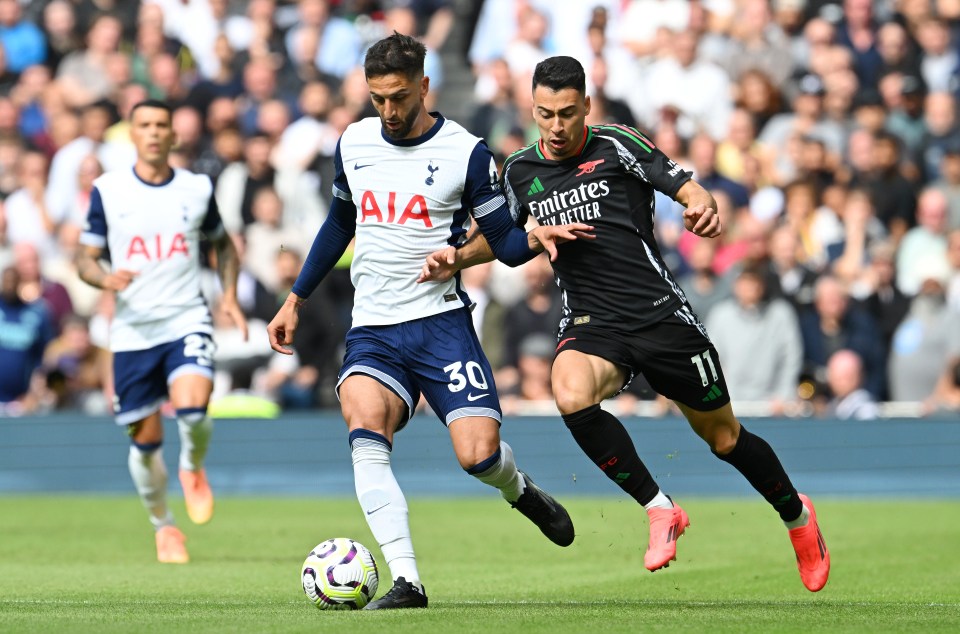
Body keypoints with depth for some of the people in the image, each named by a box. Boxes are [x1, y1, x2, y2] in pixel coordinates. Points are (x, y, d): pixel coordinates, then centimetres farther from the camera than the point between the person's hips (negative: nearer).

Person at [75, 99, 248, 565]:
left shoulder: (198, 188, 5)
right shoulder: (108, 190, 1)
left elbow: (222, 244, 21)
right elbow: (84, 258, 4)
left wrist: (230, 294, 6)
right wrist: (105, 277, -18)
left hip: (187, 321, -1)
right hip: (133, 329, 1)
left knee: (192, 408, -25)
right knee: (146, 440, 3)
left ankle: (193, 468, 9)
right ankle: (164, 527, 26)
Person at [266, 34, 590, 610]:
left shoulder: (466, 152, -3)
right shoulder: (354, 143, 9)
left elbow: (503, 241, 2)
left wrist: (534, 238, -21)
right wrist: (296, 300, 27)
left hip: (441, 320, -3)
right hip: (373, 327, 3)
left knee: (479, 454, -15)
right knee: (365, 430, -26)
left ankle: (520, 490, 25)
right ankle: (406, 582, -30)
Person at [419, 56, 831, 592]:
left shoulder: (616, 147, -5)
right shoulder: (521, 171, 7)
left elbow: (686, 188, -8)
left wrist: (704, 207, -31)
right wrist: (457, 257, 3)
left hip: (662, 316, -2)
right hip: (591, 323, 2)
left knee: (724, 438, 8)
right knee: (571, 395, -32)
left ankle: (797, 514, 38)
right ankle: (660, 510, -16)